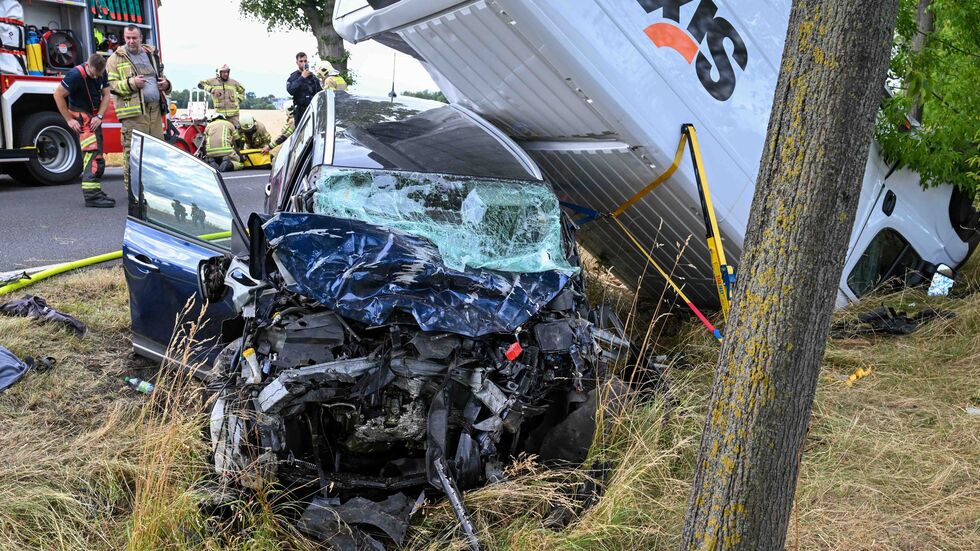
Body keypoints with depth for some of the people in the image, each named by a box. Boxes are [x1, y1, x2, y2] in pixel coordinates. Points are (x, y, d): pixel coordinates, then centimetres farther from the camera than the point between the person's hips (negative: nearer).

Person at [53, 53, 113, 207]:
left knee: (97, 154, 9)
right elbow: (58, 95, -16)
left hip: (94, 116, 8)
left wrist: (99, 116, -11)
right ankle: (91, 195, -25)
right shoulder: (76, 75, -20)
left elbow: (105, 95, 2)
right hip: (81, 115, -8)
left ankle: (95, 191, 15)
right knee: (91, 152, -19)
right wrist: (69, 119, -15)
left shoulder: (102, 73, 0)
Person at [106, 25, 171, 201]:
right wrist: (131, 83, -15)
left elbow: (161, 76, 32)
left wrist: (165, 84, 9)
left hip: (155, 109, 5)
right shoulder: (116, 58, 4)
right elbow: (110, 84, -2)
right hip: (133, 111, -5)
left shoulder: (151, 54, 20)